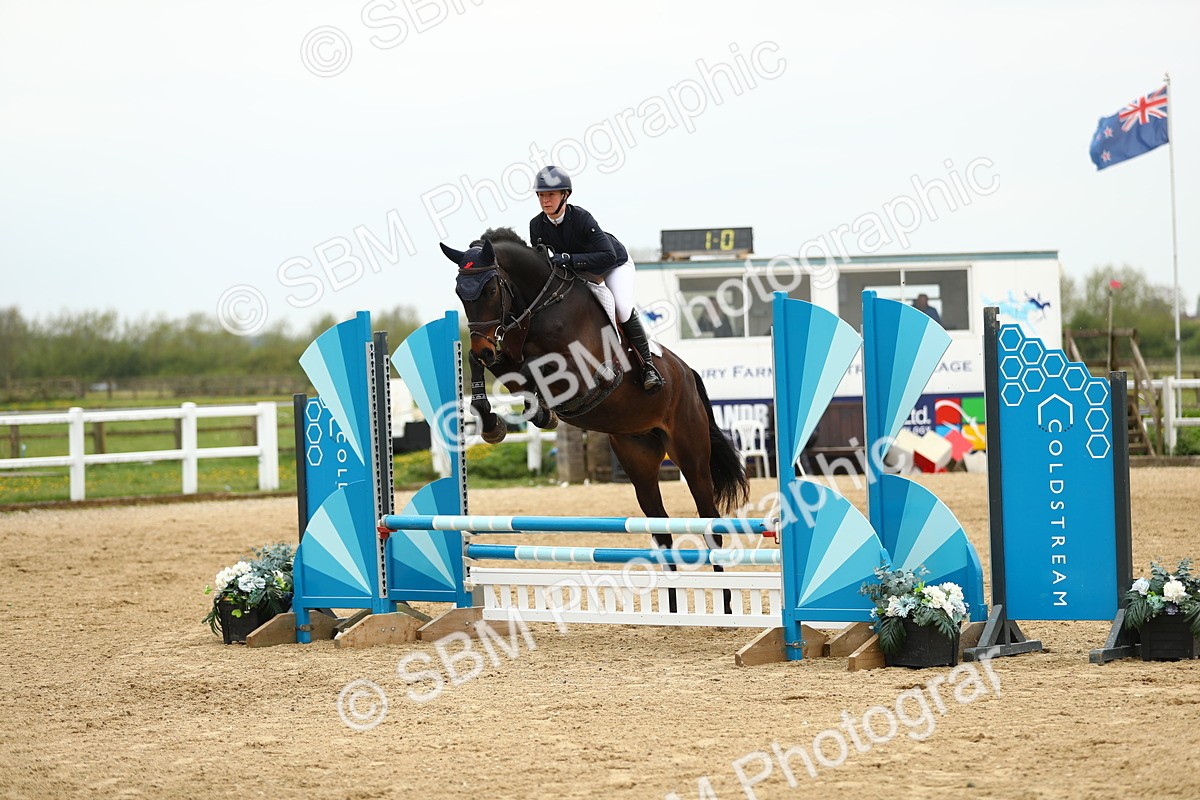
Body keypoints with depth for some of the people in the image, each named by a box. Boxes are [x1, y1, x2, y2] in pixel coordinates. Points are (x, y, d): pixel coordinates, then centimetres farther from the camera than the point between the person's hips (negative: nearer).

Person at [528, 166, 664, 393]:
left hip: (615, 264, -6)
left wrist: (568, 259, -51)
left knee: (623, 309, -26)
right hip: (581, 271, 6)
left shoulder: (582, 218, -35)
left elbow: (608, 256, -42)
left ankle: (648, 365, -11)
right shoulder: (537, 225, -18)